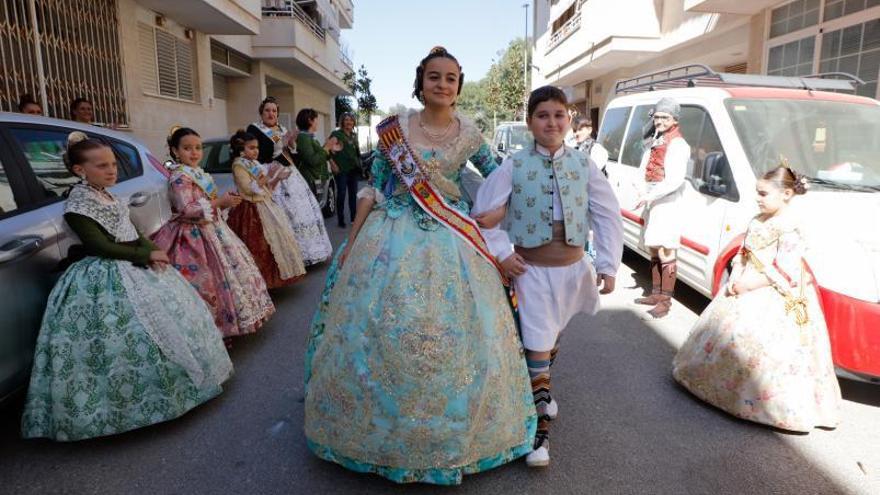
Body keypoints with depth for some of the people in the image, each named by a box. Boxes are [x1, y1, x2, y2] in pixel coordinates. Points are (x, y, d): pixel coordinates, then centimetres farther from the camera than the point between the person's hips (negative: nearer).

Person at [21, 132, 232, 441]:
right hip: (104, 279, -9)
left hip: (134, 268, 9)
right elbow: (100, 245, -20)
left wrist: (151, 253, -6)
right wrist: (146, 255, -16)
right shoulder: (78, 203, -15)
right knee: (137, 334, -9)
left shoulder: (106, 196, 12)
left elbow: (131, 233, 12)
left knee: (168, 316, 13)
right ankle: (135, 402, 6)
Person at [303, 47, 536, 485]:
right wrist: (351, 244, -2)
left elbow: (496, 174, 17)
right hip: (394, 238, -1)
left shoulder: (469, 133, 3)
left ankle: (451, 431, 32)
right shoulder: (395, 127, -2)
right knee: (381, 332, 5)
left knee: (453, 336, 7)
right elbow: (373, 188, 0)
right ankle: (379, 427, 30)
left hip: (450, 242, 2)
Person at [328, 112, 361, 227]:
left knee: (353, 194, 10)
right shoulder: (336, 134, -4)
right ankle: (340, 220, 4)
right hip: (341, 169, -6)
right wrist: (332, 164, -19)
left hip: (354, 168, 6)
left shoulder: (354, 135, 15)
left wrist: (359, 164, 17)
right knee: (341, 194, -3)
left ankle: (353, 218, 19)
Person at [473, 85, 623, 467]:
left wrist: (608, 265, -2)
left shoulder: (584, 165, -2)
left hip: (573, 268, 3)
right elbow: (484, 213, -3)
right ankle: (540, 425, 12)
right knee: (536, 348, -2)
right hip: (532, 270, -3)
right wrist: (502, 253, -9)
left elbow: (608, 216, 2)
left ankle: (541, 388, 49)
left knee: (553, 338, 22)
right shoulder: (514, 166, -8)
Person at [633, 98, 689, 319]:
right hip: (652, 204, 9)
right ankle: (656, 294, 27)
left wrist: (649, 195, -23)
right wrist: (642, 188, -7)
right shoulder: (654, 142, 16)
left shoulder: (678, 145, -10)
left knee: (666, 253, -7)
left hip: (667, 204, -9)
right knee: (654, 250, 15)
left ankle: (665, 300, -2)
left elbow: (675, 180, -20)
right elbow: (644, 170, 13)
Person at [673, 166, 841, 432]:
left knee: (751, 344, -10)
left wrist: (748, 284, -20)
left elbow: (782, 273, -20)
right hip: (745, 288, 9)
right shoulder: (758, 220, 9)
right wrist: (735, 277, -1)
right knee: (729, 336, 15)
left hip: (773, 300, -9)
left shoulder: (789, 229, -16)